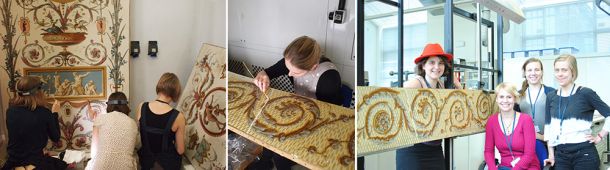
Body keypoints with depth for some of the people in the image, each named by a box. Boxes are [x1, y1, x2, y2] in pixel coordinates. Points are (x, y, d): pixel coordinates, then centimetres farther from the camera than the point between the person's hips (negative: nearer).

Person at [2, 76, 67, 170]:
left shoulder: (10, 111, -6)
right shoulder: (44, 113, -18)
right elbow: (55, 138, -3)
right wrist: (54, 113, 4)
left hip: (13, 162, 5)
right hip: (35, 162, -4)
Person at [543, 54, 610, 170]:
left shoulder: (586, 94, -5)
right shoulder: (551, 97, 7)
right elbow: (549, 127, 9)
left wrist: (599, 136, -3)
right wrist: (551, 154, 7)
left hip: (584, 153, -3)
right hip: (560, 154, 4)